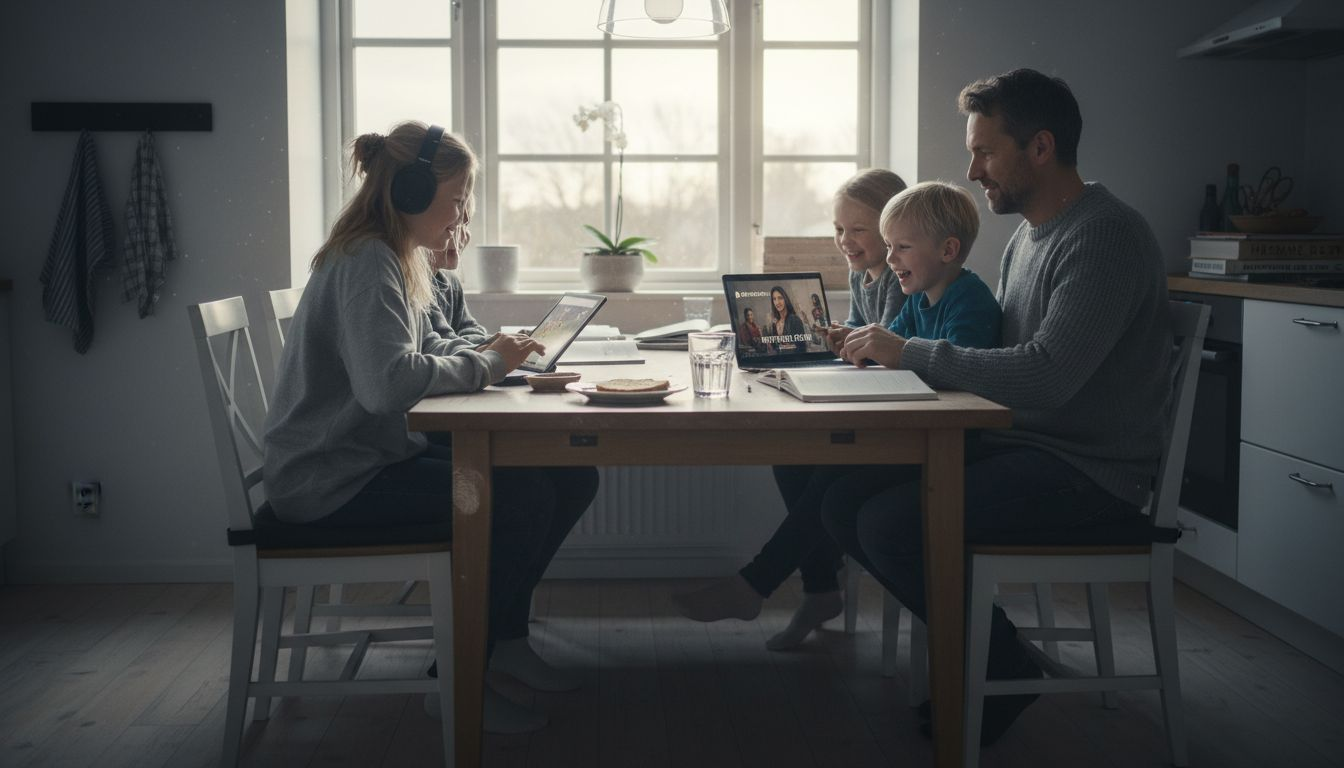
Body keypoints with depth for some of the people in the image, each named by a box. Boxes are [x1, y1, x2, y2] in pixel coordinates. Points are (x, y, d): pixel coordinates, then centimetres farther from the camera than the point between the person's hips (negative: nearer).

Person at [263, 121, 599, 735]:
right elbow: (388, 382, -34)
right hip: (331, 481, -10)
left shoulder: (398, 259, 13)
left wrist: (487, 355, 1)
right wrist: (484, 366, -19)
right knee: (522, 496, -23)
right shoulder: (365, 265, -19)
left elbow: (423, 350, 21)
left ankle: (504, 638, 17)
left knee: (569, 477, 1)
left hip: (383, 453, 10)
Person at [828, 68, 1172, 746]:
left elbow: (1042, 376, -27)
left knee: (890, 525, -24)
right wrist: (888, 349, 2)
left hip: (1088, 472, -9)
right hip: (1018, 446, 9)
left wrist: (910, 352, -19)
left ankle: (1003, 669, 2)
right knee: (845, 499, -2)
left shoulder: (1105, 236, -17)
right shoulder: (1028, 236, 15)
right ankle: (974, 648, 11)